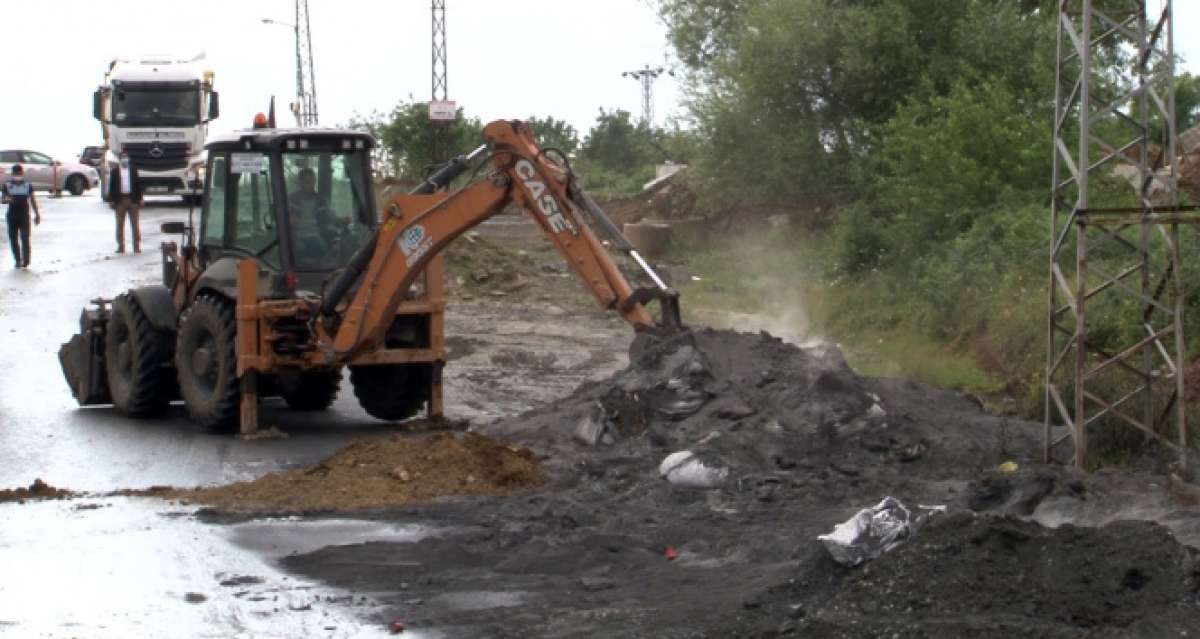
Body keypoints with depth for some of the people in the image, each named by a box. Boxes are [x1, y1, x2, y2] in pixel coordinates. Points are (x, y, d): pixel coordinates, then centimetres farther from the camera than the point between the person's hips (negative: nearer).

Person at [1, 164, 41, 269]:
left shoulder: (28, 186, 4)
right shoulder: (7, 185, 2)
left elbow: (32, 201, 9)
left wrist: (37, 214, 6)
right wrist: (6, 199, -26)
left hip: (24, 216, -1)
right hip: (12, 216, 1)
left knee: (25, 239, -8)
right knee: (13, 239, 4)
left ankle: (26, 261, -5)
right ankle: (17, 260, 16)